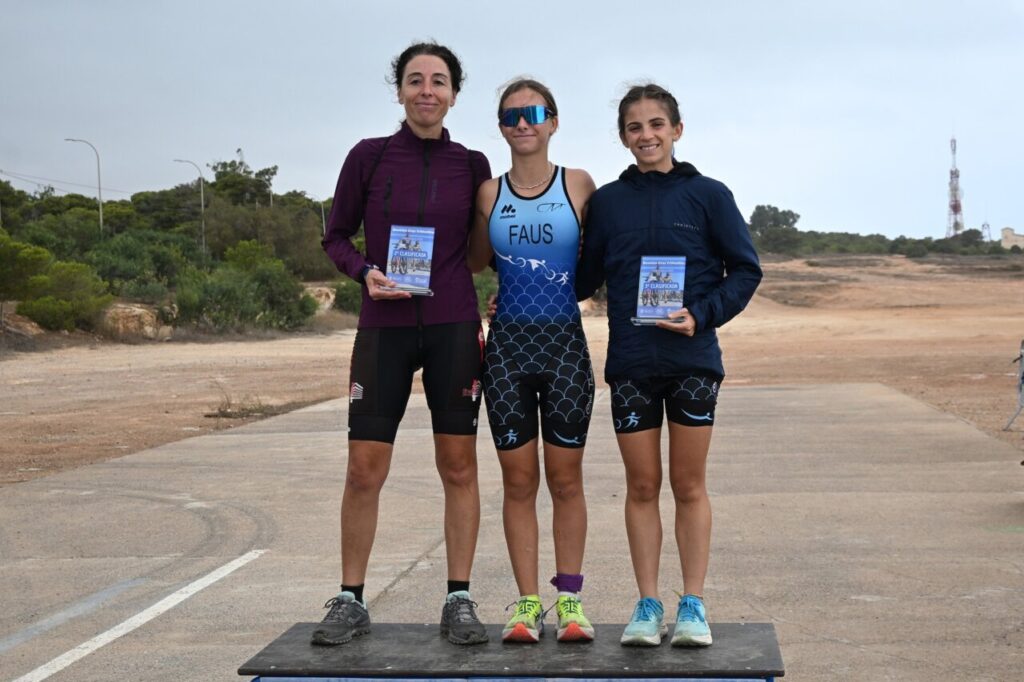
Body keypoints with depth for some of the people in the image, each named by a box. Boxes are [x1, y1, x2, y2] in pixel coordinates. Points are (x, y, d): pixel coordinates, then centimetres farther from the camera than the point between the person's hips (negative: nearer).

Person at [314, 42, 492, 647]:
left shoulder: (472, 165, 4)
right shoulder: (369, 156, 0)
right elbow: (337, 236, 7)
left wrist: (493, 315, 1)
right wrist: (365, 272, -13)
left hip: (454, 328, 1)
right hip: (384, 328, -1)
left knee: (459, 465, 3)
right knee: (364, 468, -1)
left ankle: (459, 601, 14)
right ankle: (351, 601, 13)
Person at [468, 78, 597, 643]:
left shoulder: (579, 185, 0)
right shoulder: (488, 193, 5)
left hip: (565, 343, -1)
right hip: (507, 343, 1)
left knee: (565, 479, 6)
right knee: (518, 480, 5)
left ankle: (569, 598, 18)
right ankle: (527, 603, 14)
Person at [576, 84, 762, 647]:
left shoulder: (708, 195, 1)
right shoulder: (607, 201, 7)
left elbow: (745, 270, 1)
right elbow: (584, 277, 13)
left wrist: (702, 315, -12)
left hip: (692, 359, -1)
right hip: (629, 362, 2)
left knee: (689, 485, 6)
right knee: (641, 486, 7)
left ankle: (693, 606, 15)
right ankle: (648, 605, 17)